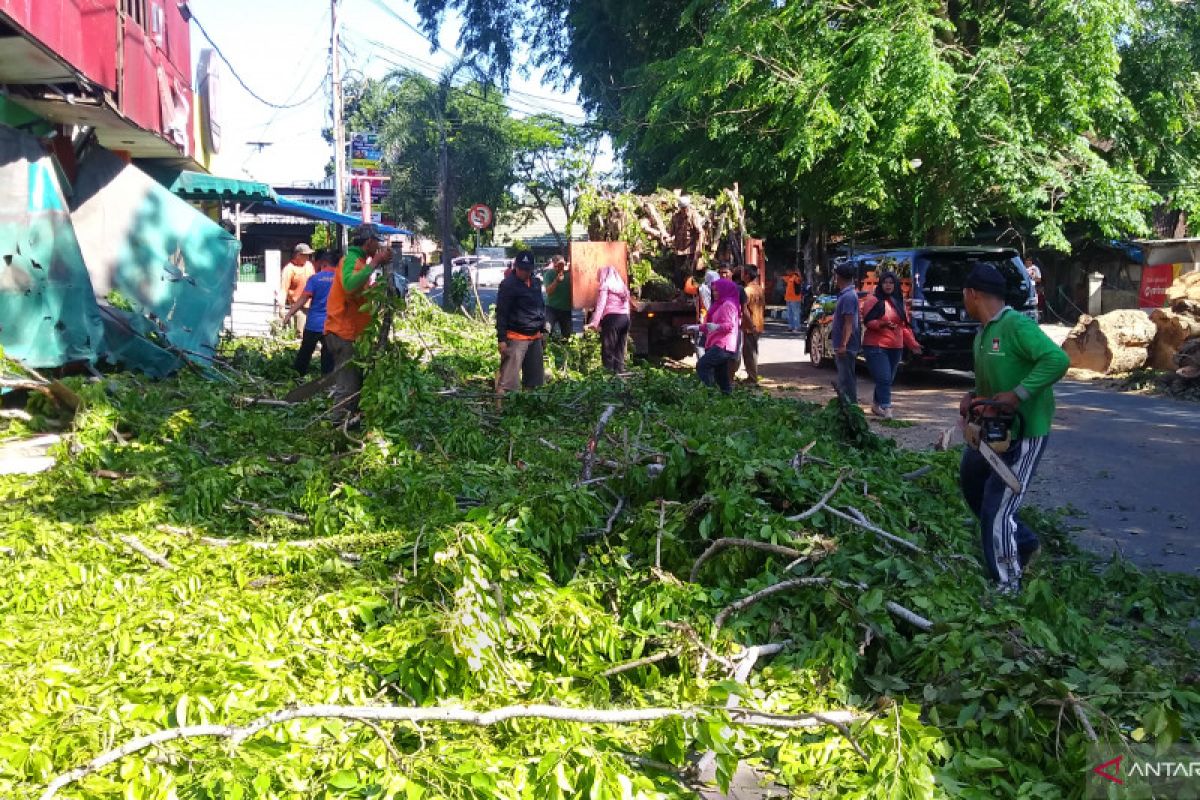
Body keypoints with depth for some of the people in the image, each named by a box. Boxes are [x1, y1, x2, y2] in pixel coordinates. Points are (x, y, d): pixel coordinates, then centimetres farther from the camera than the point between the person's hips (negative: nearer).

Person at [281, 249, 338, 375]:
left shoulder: (315, 278, -5)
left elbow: (303, 299, -10)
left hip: (314, 323, -1)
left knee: (305, 352, 13)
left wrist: (289, 314, -5)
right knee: (328, 355, 5)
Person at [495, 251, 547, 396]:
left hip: (535, 336, 8)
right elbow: (501, 313, -12)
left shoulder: (536, 283, 11)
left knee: (535, 378, 14)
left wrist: (542, 329, 19)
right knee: (508, 378, -12)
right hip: (516, 337, -8)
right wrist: (501, 339, -15)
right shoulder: (508, 285, -11)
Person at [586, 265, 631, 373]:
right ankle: (619, 371, 6)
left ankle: (609, 372, -11)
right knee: (620, 350, 8)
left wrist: (595, 322, -12)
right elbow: (626, 306, 20)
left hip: (612, 318, -7)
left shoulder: (605, 286, 4)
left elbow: (601, 305, -7)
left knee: (608, 349, -5)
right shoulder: (622, 287, 24)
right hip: (625, 318, 7)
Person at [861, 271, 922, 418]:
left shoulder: (899, 302, 18)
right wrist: (881, 324, -27)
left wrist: (912, 343, 12)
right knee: (884, 378, -14)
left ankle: (876, 405, 23)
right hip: (876, 346, -7)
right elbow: (867, 321, -10)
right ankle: (886, 408, -14)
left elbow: (904, 326, 20)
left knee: (889, 379, 9)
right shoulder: (873, 300, -3)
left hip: (896, 348, 7)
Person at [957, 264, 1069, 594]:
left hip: (1024, 434, -10)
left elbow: (1057, 359, -31)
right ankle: (1024, 542, 37)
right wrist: (974, 396, 1)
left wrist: (1018, 395, -31)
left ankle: (1008, 587, 6)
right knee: (971, 481, 22)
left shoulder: (1017, 325, -19)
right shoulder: (983, 332, 10)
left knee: (996, 510, -8)